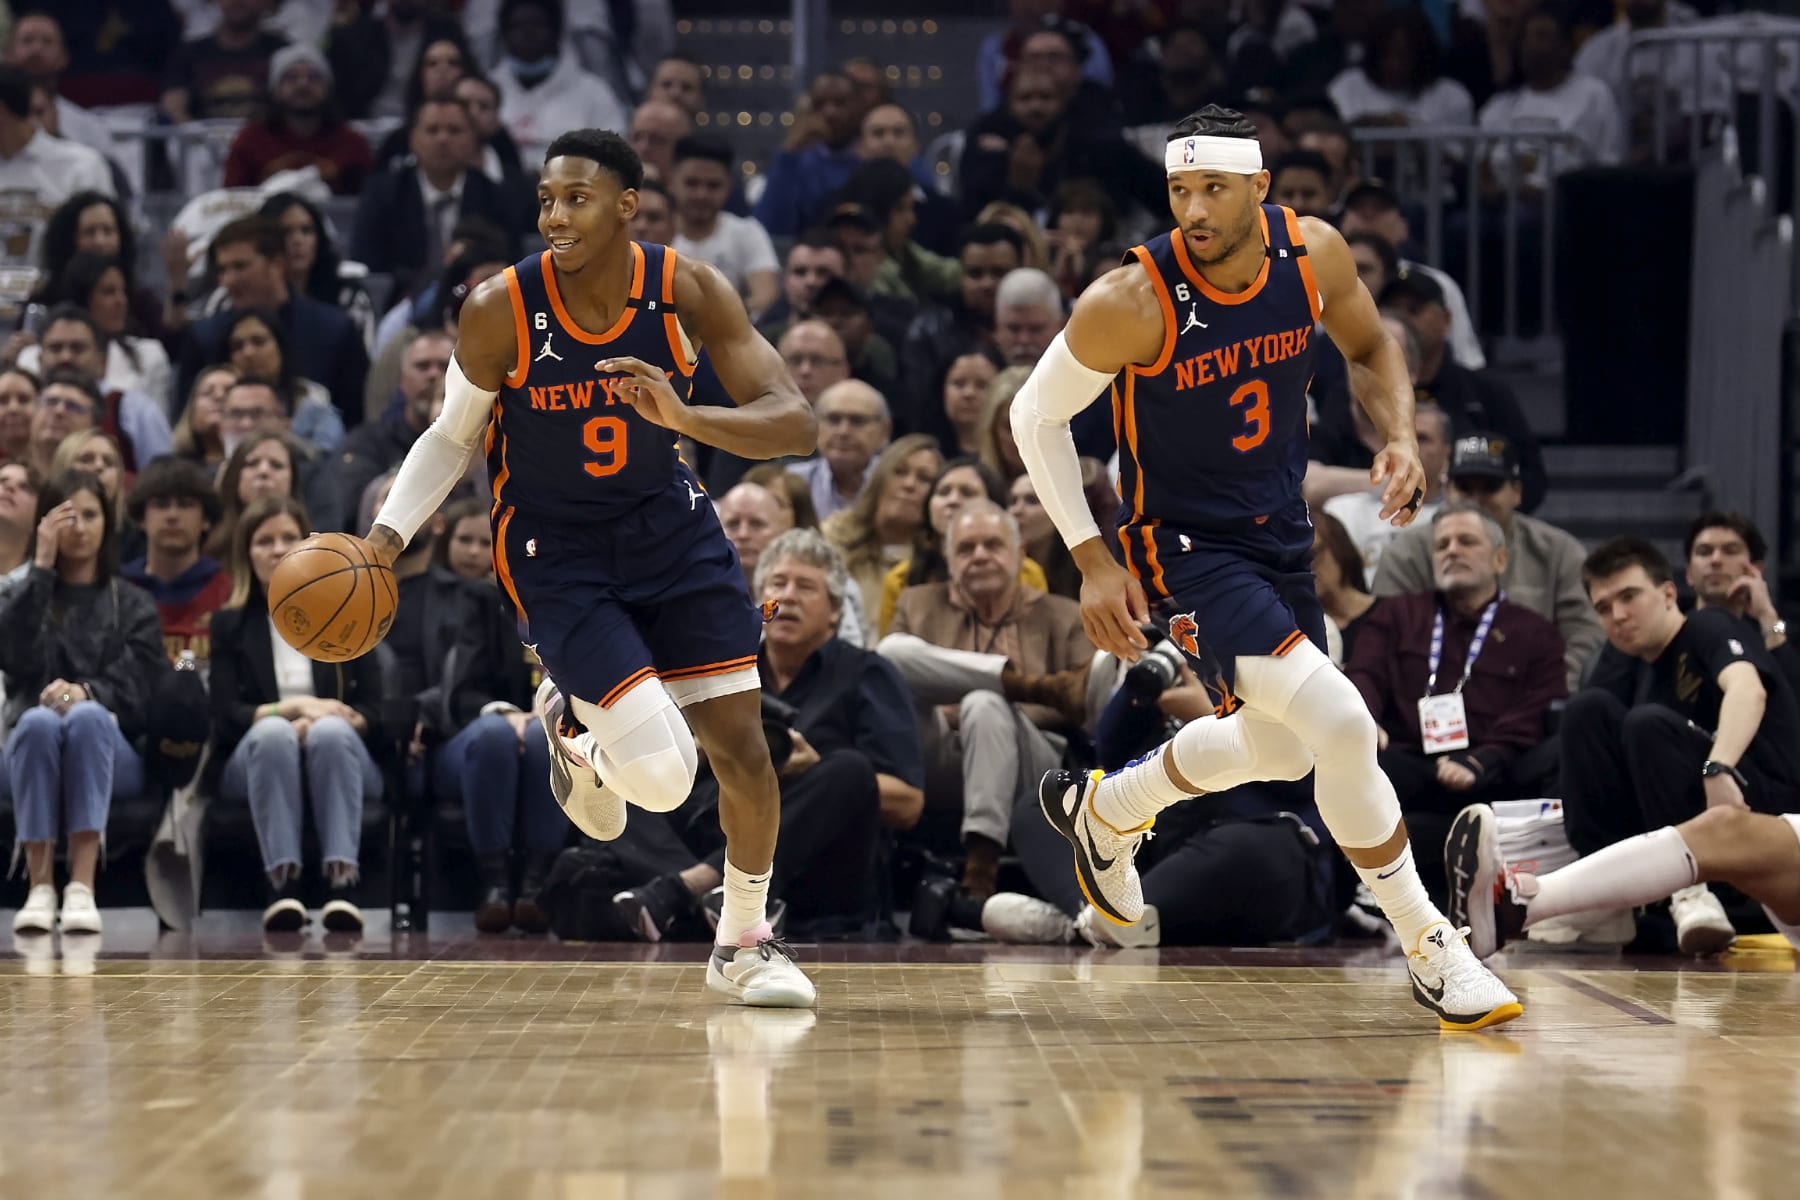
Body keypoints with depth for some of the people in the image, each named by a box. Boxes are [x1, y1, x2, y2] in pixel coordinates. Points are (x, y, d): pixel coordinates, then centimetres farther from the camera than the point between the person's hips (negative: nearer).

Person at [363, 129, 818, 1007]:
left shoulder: (689, 291, -17)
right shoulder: (499, 311, -20)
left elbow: (796, 425, -22)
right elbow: (453, 437, -2)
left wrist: (683, 416, -40)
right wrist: (388, 533, -17)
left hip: (667, 524, 3)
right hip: (553, 548, -3)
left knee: (740, 742, 1)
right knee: (661, 774, -16)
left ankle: (743, 943, 25)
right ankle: (574, 726, 22)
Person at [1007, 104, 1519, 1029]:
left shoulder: (1313, 254, -12)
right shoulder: (1132, 302, -25)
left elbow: (1371, 345, 9)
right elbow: (1036, 415, -11)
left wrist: (1399, 437, -10)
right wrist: (1092, 559, -15)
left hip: (1280, 531, 7)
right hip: (1186, 544, -7)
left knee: (1278, 747, 25)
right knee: (1341, 725, -22)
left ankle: (1101, 811, 51)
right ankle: (1430, 952, -7)